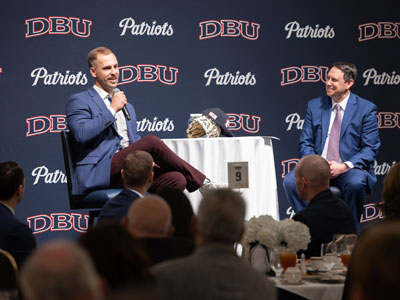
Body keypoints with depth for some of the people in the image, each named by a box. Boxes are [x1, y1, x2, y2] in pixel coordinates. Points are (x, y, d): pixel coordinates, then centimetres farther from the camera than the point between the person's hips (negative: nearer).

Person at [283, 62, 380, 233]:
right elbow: (305, 143, 10)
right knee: (290, 181, -26)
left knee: (355, 183, -37)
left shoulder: (366, 109, 2)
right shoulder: (315, 105, 12)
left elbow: (370, 148, -3)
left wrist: (345, 166, -19)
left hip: (351, 169, -3)